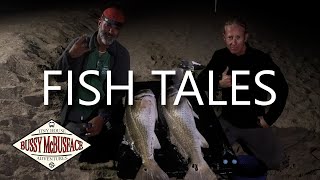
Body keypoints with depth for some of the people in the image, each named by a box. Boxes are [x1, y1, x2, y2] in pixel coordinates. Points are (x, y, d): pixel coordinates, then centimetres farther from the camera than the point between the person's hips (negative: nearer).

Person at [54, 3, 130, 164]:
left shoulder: (122, 55, -5)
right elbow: (59, 77, -3)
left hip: (104, 121, 0)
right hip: (74, 119, 1)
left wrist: (103, 117, -20)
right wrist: (70, 55, -22)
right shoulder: (79, 45, -4)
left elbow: (119, 91, -6)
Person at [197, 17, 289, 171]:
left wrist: (268, 119, -8)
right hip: (227, 121, 2)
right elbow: (200, 82, 1)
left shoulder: (261, 59, -15)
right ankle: (233, 145, 13)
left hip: (254, 124, -1)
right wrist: (219, 84, -20)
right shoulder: (220, 57, -4)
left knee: (275, 162, -6)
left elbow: (281, 89, -8)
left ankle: (244, 145, 20)